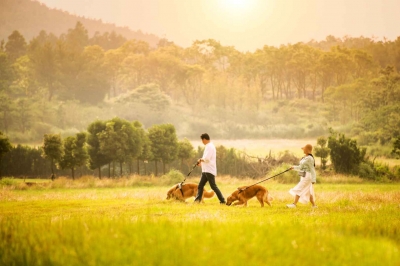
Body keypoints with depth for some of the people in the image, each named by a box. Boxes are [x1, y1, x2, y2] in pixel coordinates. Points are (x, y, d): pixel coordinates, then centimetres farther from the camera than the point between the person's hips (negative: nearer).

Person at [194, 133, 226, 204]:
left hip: (209, 171, -10)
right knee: (200, 185, 10)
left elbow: (207, 158, -22)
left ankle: (222, 201, -8)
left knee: (213, 186, -9)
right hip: (205, 170, 10)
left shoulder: (209, 146, -15)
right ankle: (197, 200, 11)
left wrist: (201, 160, -5)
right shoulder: (209, 146, 17)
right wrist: (201, 162, 12)